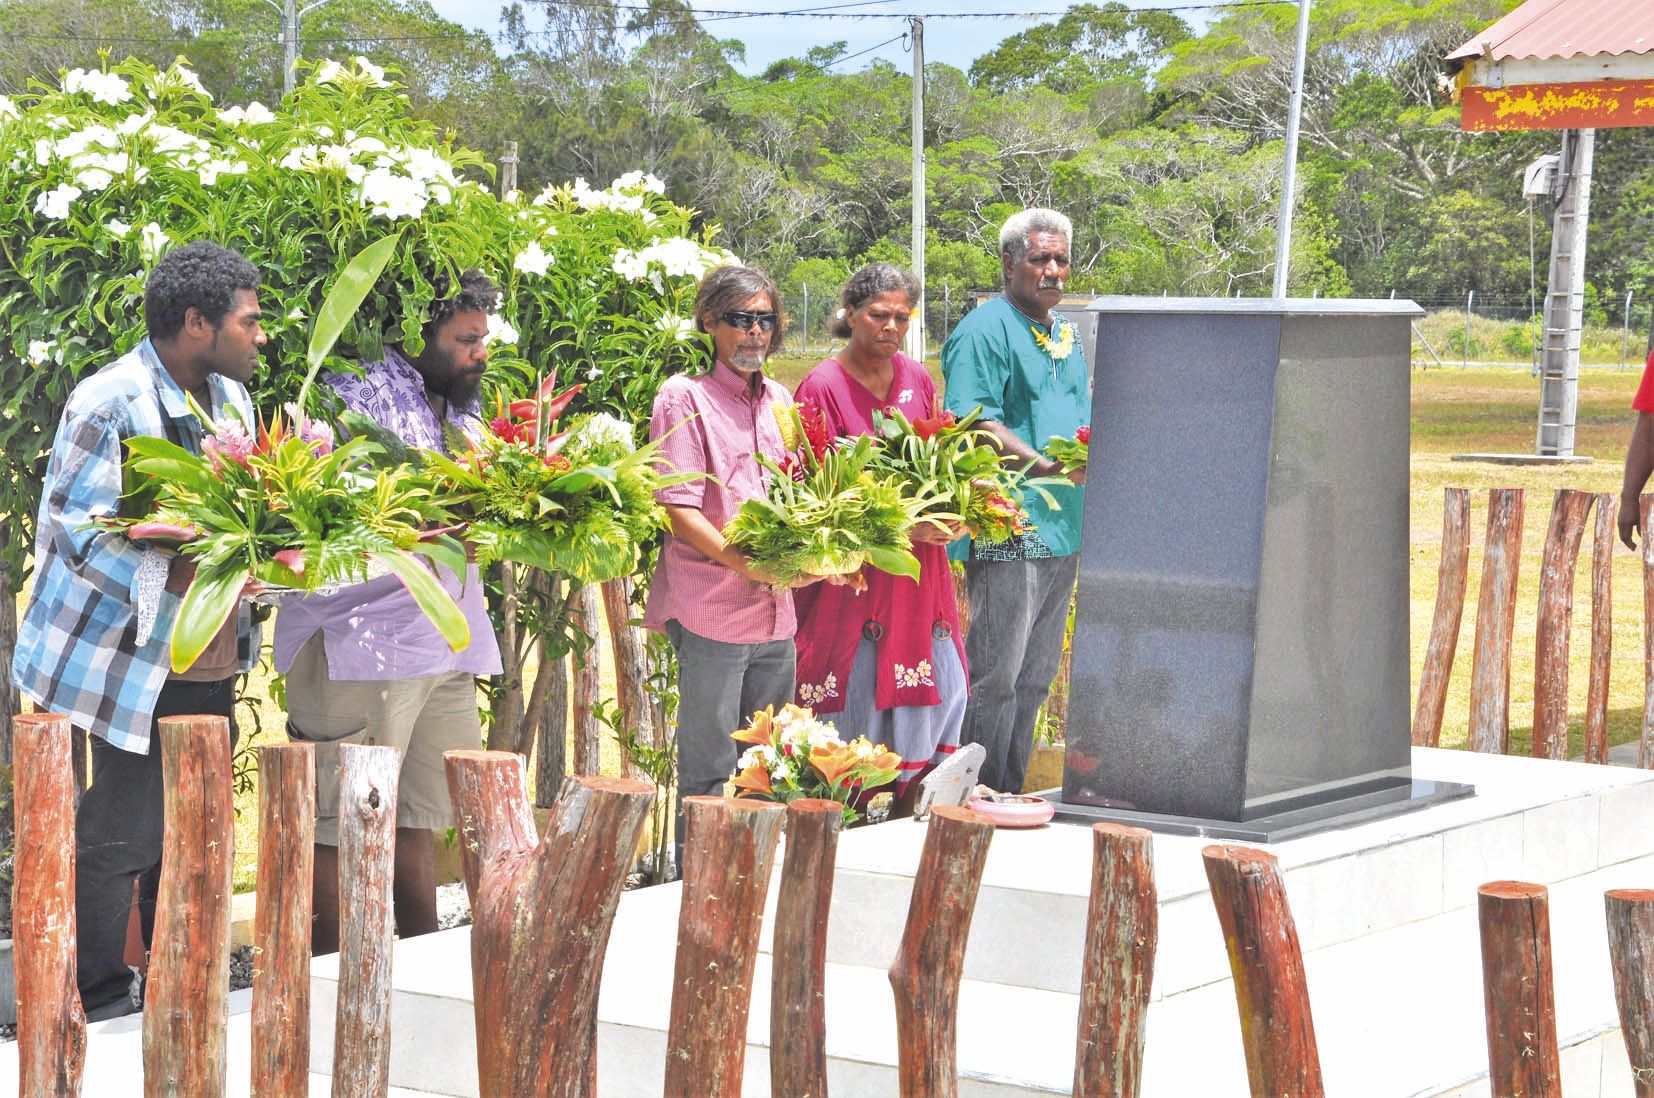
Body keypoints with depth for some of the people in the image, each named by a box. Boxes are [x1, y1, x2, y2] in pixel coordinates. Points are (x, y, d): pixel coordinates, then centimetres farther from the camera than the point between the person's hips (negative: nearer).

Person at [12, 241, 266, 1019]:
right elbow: (73, 530, -18)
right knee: (118, 839, -4)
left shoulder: (231, 398, 12)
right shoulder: (111, 403, -15)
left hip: (209, 666, 8)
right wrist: (187, 576, -26)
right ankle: (99, 1010, 7)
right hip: (132, 665, -8)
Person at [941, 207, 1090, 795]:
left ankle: (1010, 797, 21)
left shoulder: (1064, 334, 20)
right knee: (995, 678, -6)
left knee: (1034, 679, 13)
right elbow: (974, 425, -17)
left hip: (1064, 529, 9)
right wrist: (1046, 466, -25)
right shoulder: (984, 330, -8)